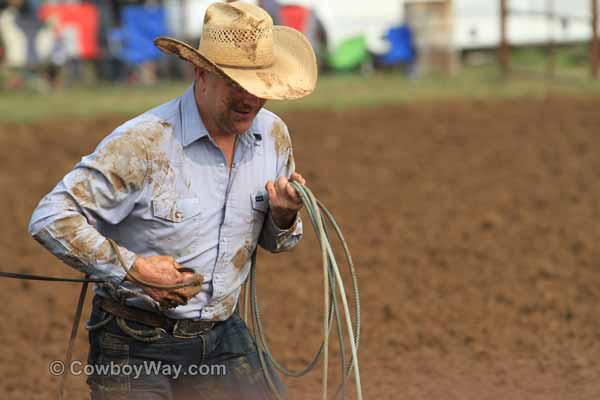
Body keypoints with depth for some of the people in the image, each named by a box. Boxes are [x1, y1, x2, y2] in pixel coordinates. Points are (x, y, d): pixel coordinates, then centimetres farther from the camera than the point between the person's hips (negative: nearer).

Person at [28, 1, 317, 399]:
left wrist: (284, 217, -9)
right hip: (136, 348, -5)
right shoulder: (143, 142, -19)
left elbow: (275, 242, 15)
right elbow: (51, 218, -21)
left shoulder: (274, 136, 1)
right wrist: (132, 268, -24)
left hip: (224, 338, 5)